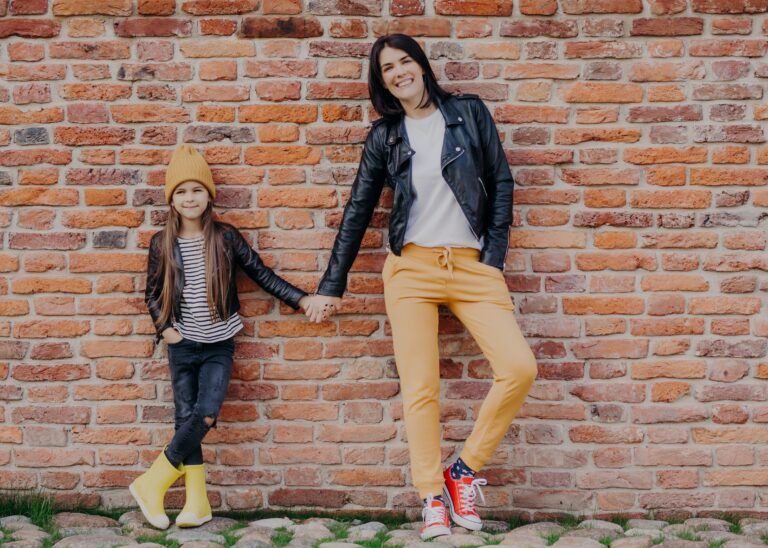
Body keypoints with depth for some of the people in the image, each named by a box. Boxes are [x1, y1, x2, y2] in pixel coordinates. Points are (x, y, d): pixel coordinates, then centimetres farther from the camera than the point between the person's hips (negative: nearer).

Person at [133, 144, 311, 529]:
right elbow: (152, 293, 11)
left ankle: (153, 483, 0)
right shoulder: (162, 243, 1)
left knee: (205, 415, -13)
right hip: (183, 345, 1)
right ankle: (197, 503, 8)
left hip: (219, 345, -1)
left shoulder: (225, 237, -2)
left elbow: (262, 275, 1)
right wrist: (165, 329, -2)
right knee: (186, 419, 1)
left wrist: (303, 300, -5)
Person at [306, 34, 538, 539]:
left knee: (520, 369, -15)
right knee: (420, 388, -6)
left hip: (473, 266, 0)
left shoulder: (469, 112, 7)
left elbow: (501, 183, 8)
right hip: (411, 269, 0)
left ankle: (465, 471, 2)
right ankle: (433, 499, 5)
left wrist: (494, 257, -1)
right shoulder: (385, 136, 9)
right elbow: (358, 211, 12)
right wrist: (332, 287, 11)